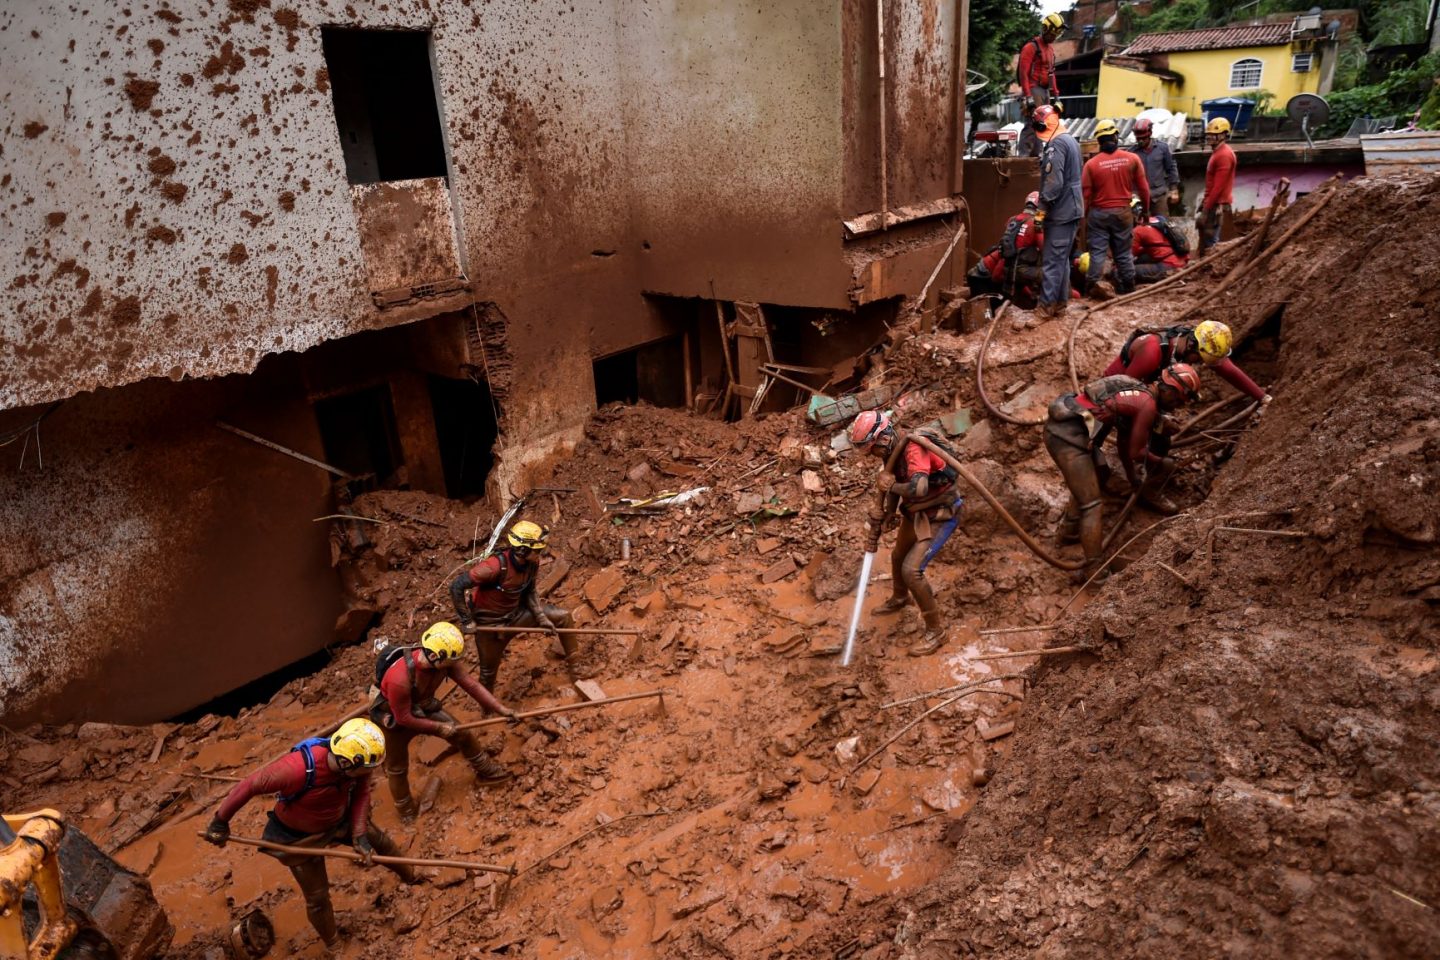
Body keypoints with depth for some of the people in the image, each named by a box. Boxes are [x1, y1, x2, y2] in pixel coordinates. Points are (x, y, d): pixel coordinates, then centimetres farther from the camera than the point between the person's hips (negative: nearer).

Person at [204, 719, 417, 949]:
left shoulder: (355, 759, -30)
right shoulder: (298, 768, -45)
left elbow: (361, 793, -13)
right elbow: (248, 786, -33)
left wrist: (359, 834, -20)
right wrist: (220, 823, -19)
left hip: (340, 818, 5)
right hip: (301, 836, -4)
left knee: (378, 840, 20)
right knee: (317, 896, 11)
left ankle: (410, 876, 51)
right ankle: (333, 945, 39)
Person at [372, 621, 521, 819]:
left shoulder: (445, 661, -26)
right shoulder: (399, 678, -43)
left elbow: (471, 684, -18)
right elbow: (403, 717, -30)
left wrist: (501, 709, -21)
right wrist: (438, 727, -20)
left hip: (424, 709, 5)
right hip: (394, 721, -5)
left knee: (463, 735, 9)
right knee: (397, 768, 14)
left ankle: (486, 771, 32)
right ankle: (405, 810, 40)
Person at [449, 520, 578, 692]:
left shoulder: (532, 563, -15)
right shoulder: (496, 566, -36)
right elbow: (457, 587, -30)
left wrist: (542, 618, -6)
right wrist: (466, 621, -22)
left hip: (516, 614, 6)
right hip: (491, 624, -6)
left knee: (563, 617, 4)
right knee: (489, 672, 11)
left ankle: (572, 664, 19)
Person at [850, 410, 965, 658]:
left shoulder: (914, 449, -32)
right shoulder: (892, 451, -2)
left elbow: (918, 488, -48)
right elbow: (889, 489, 8)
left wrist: (892, 485, -29)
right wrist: (875, 530, 7)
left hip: (939, 516, -9)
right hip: (915, 513, 9)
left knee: (912, 570, -16)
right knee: (898, 558, 26)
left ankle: (935, 630, 1)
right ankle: (899, 598, 57)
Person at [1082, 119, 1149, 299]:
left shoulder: (1092, 164, -9)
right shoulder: (1132, 159, -4)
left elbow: (1085, 194, -6)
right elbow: (1143, 188, 2)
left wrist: (1083, 216, 5)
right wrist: (1145, 208, 16)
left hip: (1099, 213, -2)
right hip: (1123, 212, 2)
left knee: (1097, 251, 2)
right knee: (1123, 252, 12)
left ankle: (1095, 284, -7)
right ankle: (1128, 286, 19)